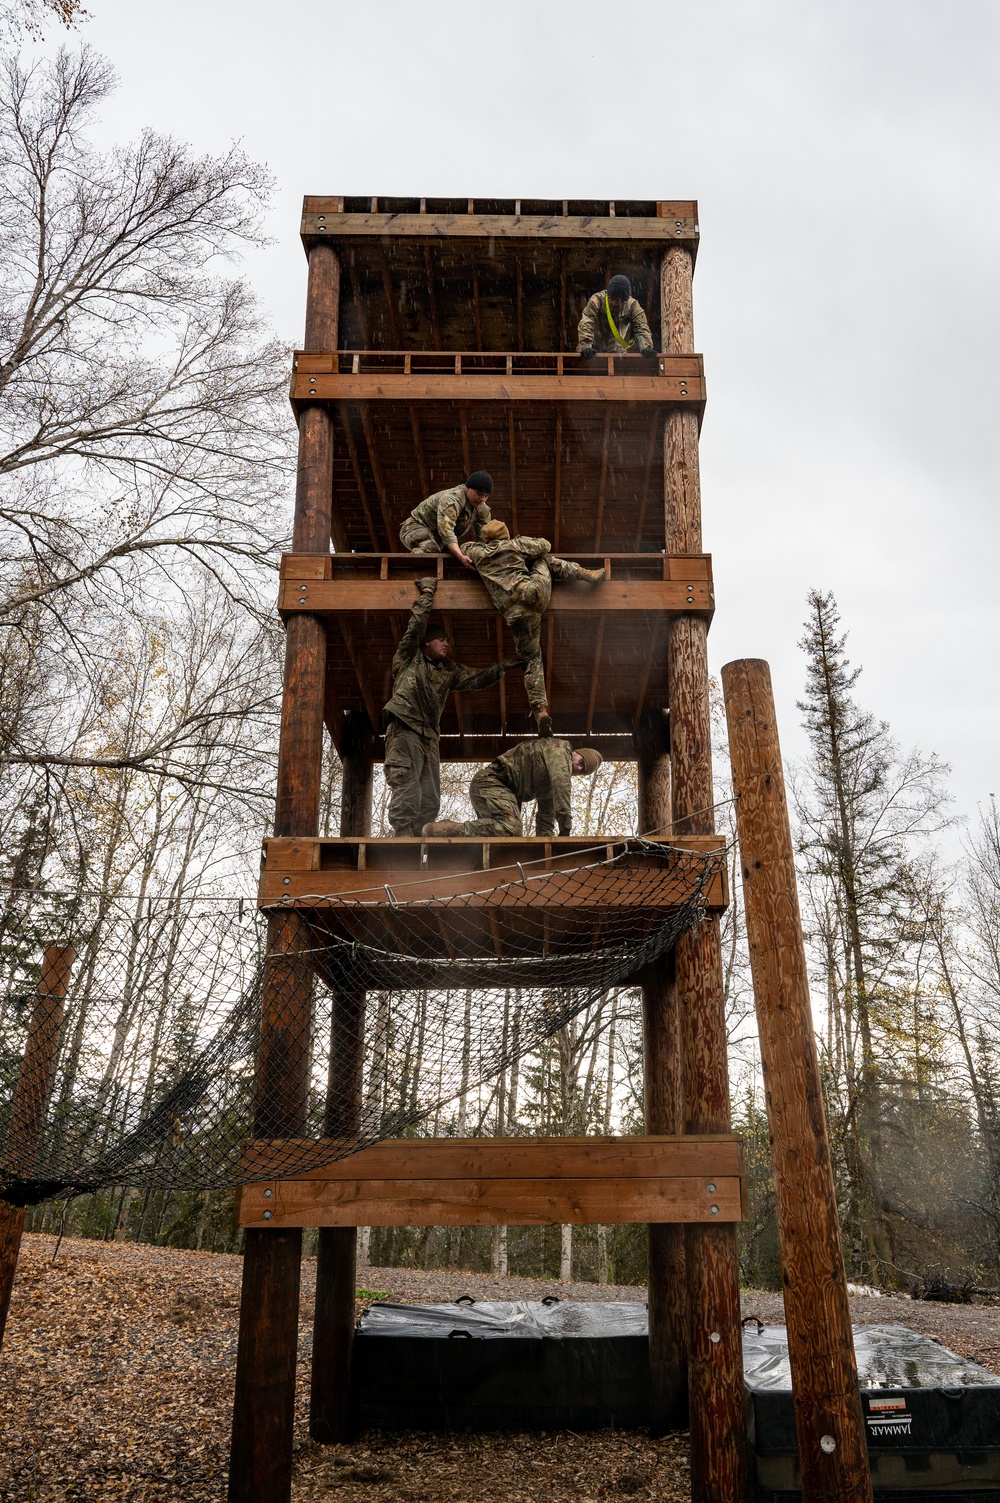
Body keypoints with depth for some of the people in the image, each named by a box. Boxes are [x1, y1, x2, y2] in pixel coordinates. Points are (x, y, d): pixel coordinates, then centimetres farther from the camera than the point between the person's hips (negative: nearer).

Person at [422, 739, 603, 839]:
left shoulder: (550, 784, 24)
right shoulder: (559, 748, -3)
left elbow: (545, 819, 23)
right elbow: (560, 781, -20)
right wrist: (566, 827, -24)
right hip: (490, 781, -10)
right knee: (510, 828, -32)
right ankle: (438, 830, -31)